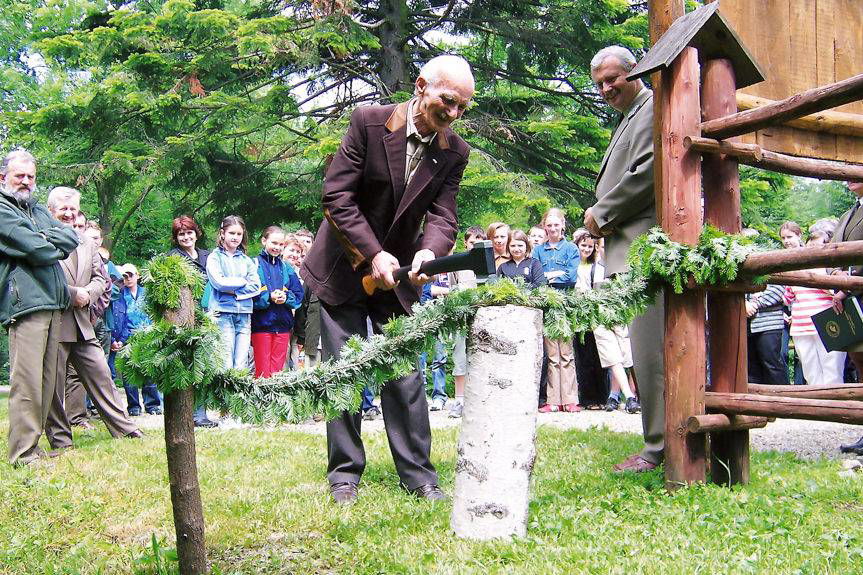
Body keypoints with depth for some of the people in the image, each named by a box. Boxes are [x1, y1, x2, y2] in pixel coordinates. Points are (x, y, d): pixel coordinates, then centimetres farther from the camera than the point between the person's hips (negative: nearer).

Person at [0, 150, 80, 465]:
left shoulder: (38, 210, 24)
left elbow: (72, 237, 12)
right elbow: (35, 251, -12)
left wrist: (45, 238, -4)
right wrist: (57, 246, 6)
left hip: (52, 302, 8)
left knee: (47, 380, 9)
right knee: (27, 381, -10)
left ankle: (33, 444, 16)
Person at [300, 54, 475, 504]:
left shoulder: (455, 152, -5)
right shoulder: (369, 122, -16)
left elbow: (442, 215, -8)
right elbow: (336, 196, -17)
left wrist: (429, 251, -31)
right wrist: (373, 254, -23)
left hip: (397, 273, 3)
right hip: (344, 268, -3)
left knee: (405, 372, 2)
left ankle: (418, 475, 8)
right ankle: (344, 473, 11)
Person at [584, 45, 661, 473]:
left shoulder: (654, 108, -4)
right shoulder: (627, 120, 27)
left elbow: (648, 172, -16)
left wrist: (601, 213, -7)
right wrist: (601, 217, 6)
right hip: (632, 249, 11)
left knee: (650, 347, -11)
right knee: (648, 347, 10)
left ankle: (658, 447, -8)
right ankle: (661, 440, 15)